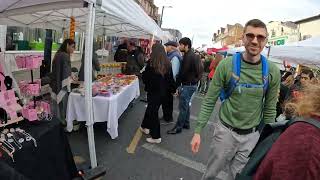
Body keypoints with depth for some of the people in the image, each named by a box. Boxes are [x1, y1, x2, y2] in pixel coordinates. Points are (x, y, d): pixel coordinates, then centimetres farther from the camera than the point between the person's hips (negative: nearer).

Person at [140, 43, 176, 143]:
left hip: (154, 91, -6)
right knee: (150, 109, 23)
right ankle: (145, 127, 41)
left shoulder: (151, 63, -17)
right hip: (163, 91, 6)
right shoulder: (167, 63, -1)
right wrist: (173, 89, 16)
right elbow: (171, 78, 5)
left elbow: (145, 77, -11)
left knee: (153, 112, 6)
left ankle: (156, 137, 13)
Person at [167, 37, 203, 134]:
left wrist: (176, 83, -8)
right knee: (186, 105, 18)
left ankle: (178, 127, 6)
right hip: (191, 84, 10)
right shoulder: (192, 55, 13)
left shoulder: (189, 56, -19)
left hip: (188, 85, -10)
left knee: (183, 106, -3)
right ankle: (186, 123, 29)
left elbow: (183, 72, -20)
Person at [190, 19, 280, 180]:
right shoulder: (226, 65, -13)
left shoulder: (272, 71, -6)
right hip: (225, 130, -1)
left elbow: (270, 109, 3)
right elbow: (209, 101, -9)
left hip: (252, 135, 2)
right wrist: (197, 131, -10)